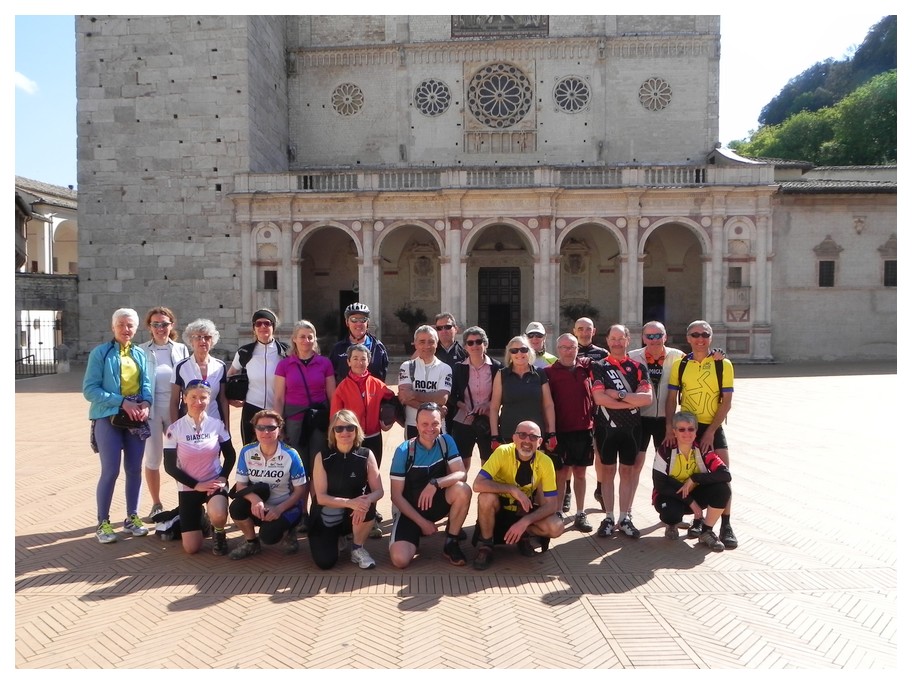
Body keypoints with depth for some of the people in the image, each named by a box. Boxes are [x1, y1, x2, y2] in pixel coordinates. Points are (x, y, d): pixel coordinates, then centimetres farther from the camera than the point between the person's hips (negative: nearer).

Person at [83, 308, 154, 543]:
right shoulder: (100, 352, -4)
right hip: (109, 417, -4)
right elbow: (90, 389, -10)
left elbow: (146, 384, 8)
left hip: (136, 418, 4)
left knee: (135, 469, 9)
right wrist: (122, 402, -18)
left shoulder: (140, 354, 10)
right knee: (111, 471, -4)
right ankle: (103, 523, 11)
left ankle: (132, 517, 22)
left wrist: (146, 403, -13)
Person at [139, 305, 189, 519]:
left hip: (176, 410, 1)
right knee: (152, 459, 7)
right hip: (151, 411, -1)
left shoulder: (181, 349, 6)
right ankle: (156, 505, 21)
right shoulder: (142, 351, 1)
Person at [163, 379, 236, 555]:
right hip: (188, 488, 0)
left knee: (218, 516, -35)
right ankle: (199, 518, 33)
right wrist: (197, 485, -13)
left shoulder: (217, 425, -6)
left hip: (214, 482, 0)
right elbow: (170, 467, -8)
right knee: (192, 548, -1)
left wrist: (222, 478, -11)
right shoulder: (175, 429, -11)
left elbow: (230, 455, 6)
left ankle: (219, 533, 3)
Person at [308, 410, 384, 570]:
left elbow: (378, 491, -13)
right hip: (325, 515, 0)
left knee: (367, 507, -34)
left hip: (354, 513, 0)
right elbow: (320, 497, -16)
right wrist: (350, 502, -32)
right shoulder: (322, 457, -13)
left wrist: (366, 501, -37)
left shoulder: (366, 455, -10)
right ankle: (336, 538, 22)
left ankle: (358, 549, -5)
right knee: (325, 562, -15)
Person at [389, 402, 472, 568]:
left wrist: (435, 483, -35)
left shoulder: (446, 442, -8)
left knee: (463, 490, -29)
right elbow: (396, 495, -13)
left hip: (437, 504, 2)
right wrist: (422, 522, -16)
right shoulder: (404, 451, -17)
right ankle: (418, 532, 12)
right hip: (409, 509, -2)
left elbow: (461, 474, -18)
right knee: (400, 559, -24)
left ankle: (451, 543, -8)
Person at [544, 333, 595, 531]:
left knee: (580, 472, 11)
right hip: (560, 431, -3)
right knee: (561, 472, 5)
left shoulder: (586, 366, 4)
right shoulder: (549, 372, -4)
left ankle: (580, 514, 19)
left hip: (584, 429, 3)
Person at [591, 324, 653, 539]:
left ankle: (625, 518, 16)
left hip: (631, 427, 2)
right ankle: (609, 517, 13)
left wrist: (619, 395, -16)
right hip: (606, 427, -2)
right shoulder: (599, 367, -2)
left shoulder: (637, 367, 4)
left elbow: (647, 398, -9)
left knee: (627, 471, 7)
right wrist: (631, 402, -13)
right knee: (608, 470, 6)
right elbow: (599, 398, -15)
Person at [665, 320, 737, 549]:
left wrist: (711, 431, -13)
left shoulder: (723, 365, -4)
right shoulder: (680, 365, 2)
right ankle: (698, 520, 24)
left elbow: (726, 402, -7)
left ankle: (726, 526, 3)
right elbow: (671, 397, 3)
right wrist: (669, 426, -9)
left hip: (713, 427, -2)